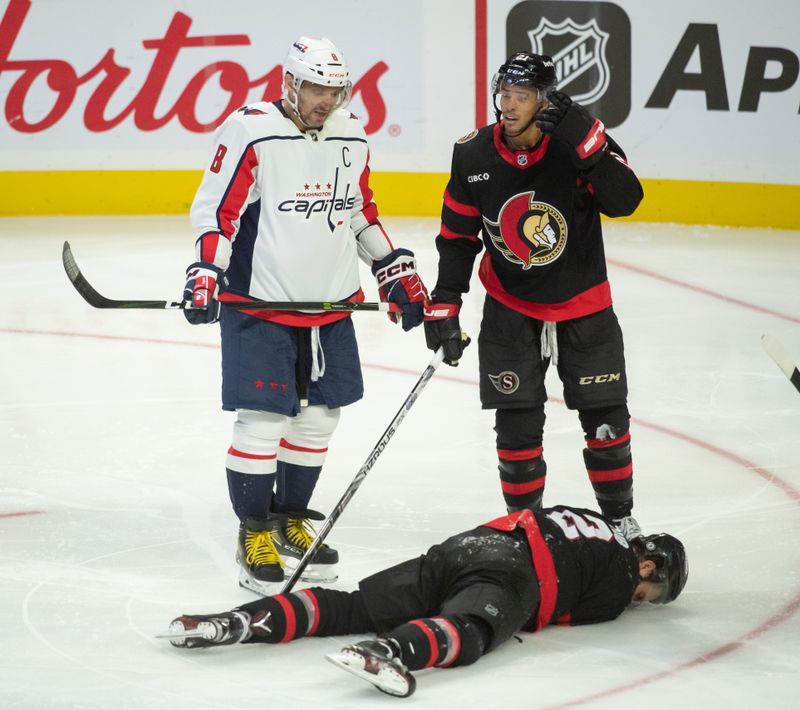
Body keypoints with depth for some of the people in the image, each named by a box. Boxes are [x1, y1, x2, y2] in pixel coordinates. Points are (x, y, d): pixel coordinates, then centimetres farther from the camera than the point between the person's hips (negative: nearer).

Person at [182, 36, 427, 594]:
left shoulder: (351, 138, 8)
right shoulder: (250, 133, -12)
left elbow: (362, 215, 19)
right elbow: (215, 210, -11)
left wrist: (398, 274, 15)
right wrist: (206, 274, -23)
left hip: (331, 304, 6)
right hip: (260, 303, -6)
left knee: (319, 417, 11)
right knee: (262, 420, -8)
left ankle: (291, 519, 27)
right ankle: (254, 534, 5)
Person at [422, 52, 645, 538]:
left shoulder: (578, 144, -18)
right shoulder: (474, 156, -11)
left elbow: (624, 201, -32)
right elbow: (457, 235, 0)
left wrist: (584, 138, -40)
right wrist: (444, 306, -4)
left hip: (583, 306, -1)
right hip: (510, 307, 1)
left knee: (606, 418, 5)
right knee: (517, 421, 0)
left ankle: (620, 516, 26)